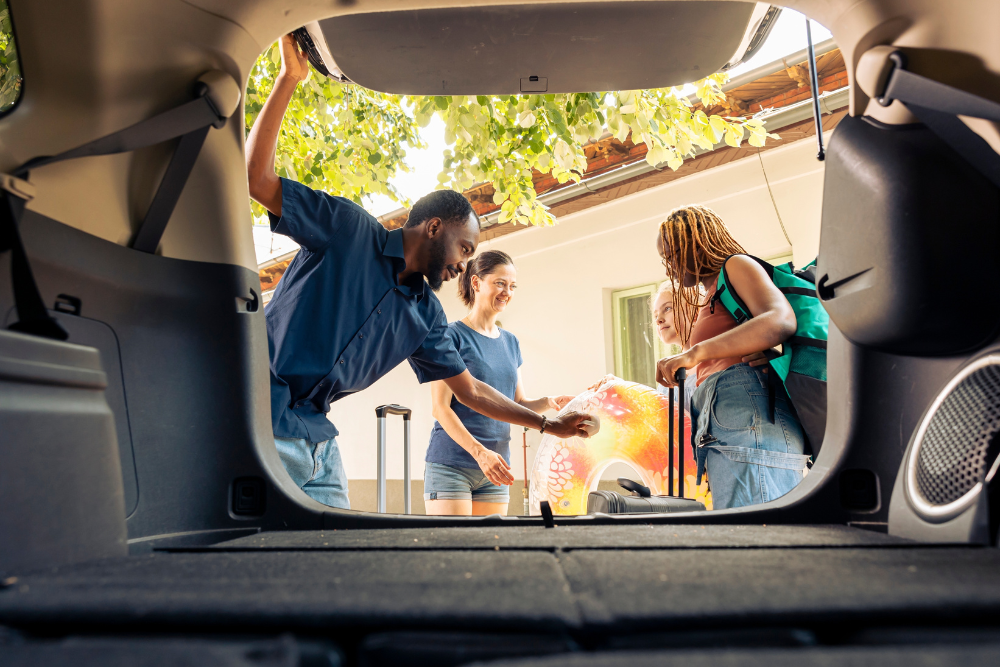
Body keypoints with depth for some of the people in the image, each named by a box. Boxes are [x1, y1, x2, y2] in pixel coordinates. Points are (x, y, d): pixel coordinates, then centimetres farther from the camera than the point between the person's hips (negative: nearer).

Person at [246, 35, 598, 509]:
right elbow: (256, 178, -10)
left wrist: (549, 426, 23)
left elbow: (469, 389, 22)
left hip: (318, 437, 7)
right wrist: (289, 79, -15)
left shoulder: (426, 317, 14)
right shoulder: (349, 229, -3)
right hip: (262, 420, -7)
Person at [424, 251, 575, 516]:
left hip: (495, 469, 6)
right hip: (451, 464, -6)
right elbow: (441, 408, -11)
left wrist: (548, 402, -6)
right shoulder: (453, 335, -5)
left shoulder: (510, 342, 14)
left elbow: (517, 404, 16)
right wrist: (480, 452, -19)